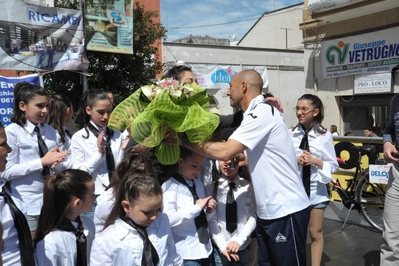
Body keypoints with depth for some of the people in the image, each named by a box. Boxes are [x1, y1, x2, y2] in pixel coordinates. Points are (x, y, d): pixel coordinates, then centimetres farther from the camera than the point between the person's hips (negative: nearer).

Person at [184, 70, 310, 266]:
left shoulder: (262, 113, -18)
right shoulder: (257, 114, 13)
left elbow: (225, 152, -25)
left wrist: (185, 140, -15)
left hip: (286, 212, -9)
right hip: (268, 211, 9)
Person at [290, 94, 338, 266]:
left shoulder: (325, 136, -5)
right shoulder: (290, 134, -5)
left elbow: (333, 166, -1)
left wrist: (316, 161, -16)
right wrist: (295, 160, -17)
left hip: (316, 189, 0)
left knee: (315, 233, 12)